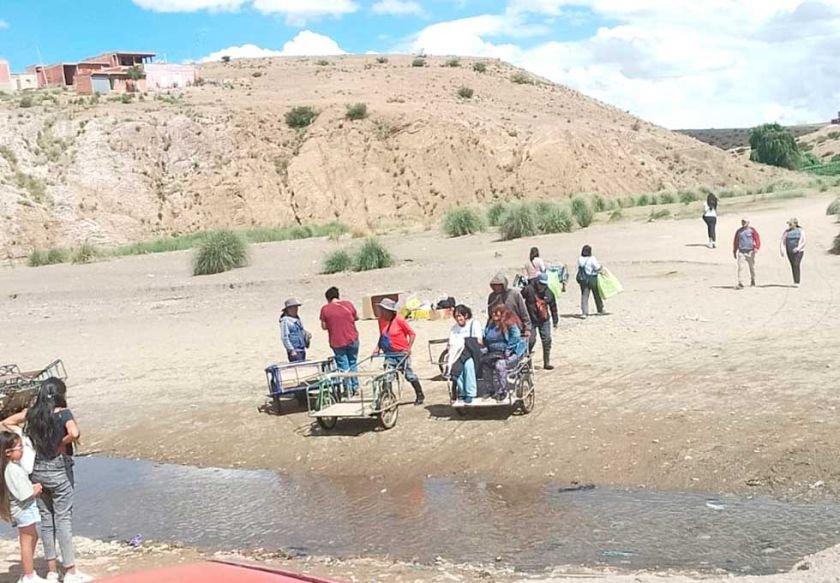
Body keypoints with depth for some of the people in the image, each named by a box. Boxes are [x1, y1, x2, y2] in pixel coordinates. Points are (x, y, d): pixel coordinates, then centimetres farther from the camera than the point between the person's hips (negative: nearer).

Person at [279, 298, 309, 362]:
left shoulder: (297, 319, 17)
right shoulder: (285, 321, -10)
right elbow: (284, 337, -14)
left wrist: (306, 334, 5)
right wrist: (291, 350, -19)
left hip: (302, 350, 9)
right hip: (294, 351, -9)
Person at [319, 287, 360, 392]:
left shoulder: (325, 309, -9)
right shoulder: (348, 304, -4)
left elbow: (324, 326, -3)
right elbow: (356, 317, 10)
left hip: (337, 342, -2)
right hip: (352, 339, 2)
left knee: (343, 367, 7)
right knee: (353, 363, 17)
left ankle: (348, 388, 8)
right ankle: (355, 387, 21)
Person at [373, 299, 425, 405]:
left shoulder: (398, 319, -16)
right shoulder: (381, 320, -1)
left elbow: (412, 333, -10)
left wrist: (409, 348, -15)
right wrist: (378, 347, 6)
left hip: (402, 352, -5)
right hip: (389, 353, 5)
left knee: (408, 374, 5)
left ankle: (420, 395, 22)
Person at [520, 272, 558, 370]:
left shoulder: (549, 292, 1)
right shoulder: (528, 289, -11)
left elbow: (553, 307, 11)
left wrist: (555, 320, 13)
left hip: (544, 320, 4)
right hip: (531, 320, -4)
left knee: (547, 341, 2)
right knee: (531, 340, -9)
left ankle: (547, 363, 11)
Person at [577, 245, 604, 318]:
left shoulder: (579, 259, -1)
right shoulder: (592, 259, -15)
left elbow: (579, 269, 3)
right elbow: (598, 267, -13)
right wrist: (601, 267, 8)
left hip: (583, 279, 3)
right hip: (592, 278, -3)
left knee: (584, 296, 1)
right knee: (597, 295, 16)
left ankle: (584, 312, -12)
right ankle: (600, 309, 33)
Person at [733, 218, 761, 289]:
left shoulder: (752, 230, 3)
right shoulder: (739, 231, 12)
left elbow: (757, 239, -4)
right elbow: (735, 242, 18)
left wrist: (757, 247, -20)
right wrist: (734, 251, 16)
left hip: (750, 252, -1)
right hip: (741, 252, 1)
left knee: (752, 267, 12)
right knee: (741, 267, -12)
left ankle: (753, 281, 33)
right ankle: (740, 283, -16)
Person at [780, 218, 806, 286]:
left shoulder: (800, 231, -2)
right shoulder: (786, 232, 4)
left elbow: (804, 241, -7)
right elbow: (782, 242, 0)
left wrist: (798, 248, -21)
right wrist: (782, 250, -15)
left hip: (798, 251, -3)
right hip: (790, 252, 3)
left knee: (796, 265, -16)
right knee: (793, 266, 5)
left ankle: (797, 282, -18)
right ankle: (795, 281, 13)